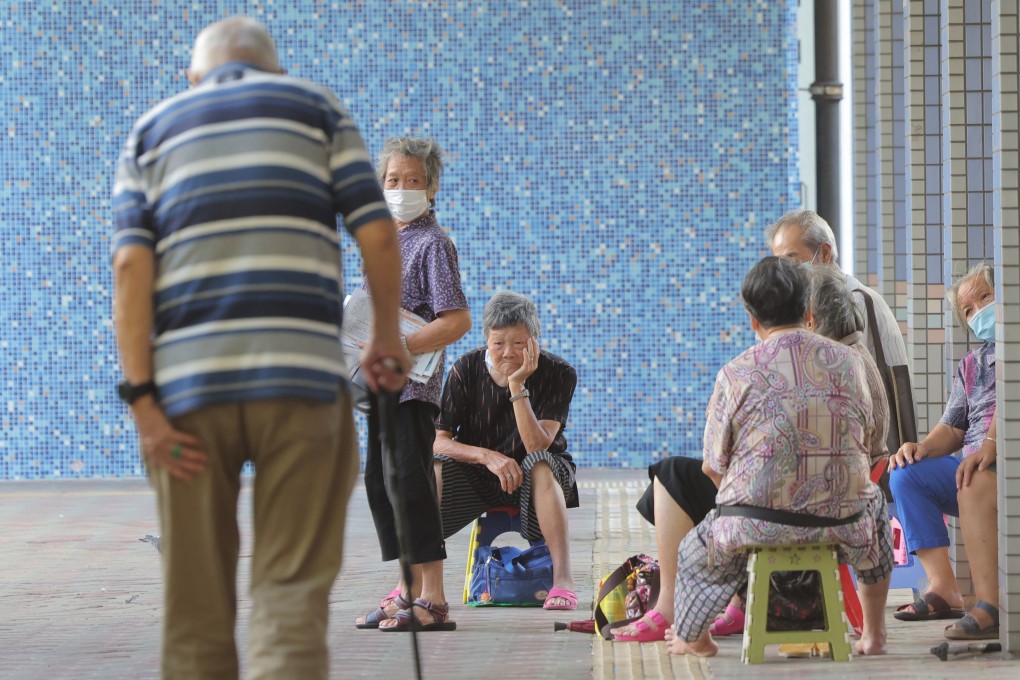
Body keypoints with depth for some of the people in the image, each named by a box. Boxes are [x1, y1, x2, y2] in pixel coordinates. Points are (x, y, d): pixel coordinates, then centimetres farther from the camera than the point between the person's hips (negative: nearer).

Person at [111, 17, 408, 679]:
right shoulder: (317, 107, 15)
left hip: (188, 382, 2)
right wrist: (388, 334, 18)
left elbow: (131, 263, 2)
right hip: (300, 376, -2)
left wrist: (142, 398, -3)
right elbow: (377, 231, 3)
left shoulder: (152, 129, 17)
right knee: (290, 591, -4)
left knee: (195, 603, 9)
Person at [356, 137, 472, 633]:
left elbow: (457, 321, -19)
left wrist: (395, 349, -23)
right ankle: (408, 590, 21)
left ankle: (434, 603, -8)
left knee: (409, 482, -11)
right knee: (379, 482, 12)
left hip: (413, 383, -9)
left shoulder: (432, 243, -11)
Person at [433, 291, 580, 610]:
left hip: (530, 476, -1)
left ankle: (562, 579, -41)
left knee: (541, 465, -37)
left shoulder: (559, 374, -16)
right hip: (476, 473, 1)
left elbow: (537, 447, -26)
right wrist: (487, 456, -30)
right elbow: (437, 440, -15)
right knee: (435, 467, -29)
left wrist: (517, 387, -33)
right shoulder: (466, 370, -11)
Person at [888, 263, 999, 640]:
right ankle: (943, 587, -11)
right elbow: (952, 428, 17)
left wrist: (991, 444, -33)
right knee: (906, 474, -1)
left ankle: (989, 606, -44)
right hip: (975, 465, 9)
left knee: (974, 481, -37)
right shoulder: (971, 365, 22)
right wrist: (921, 448, -4)